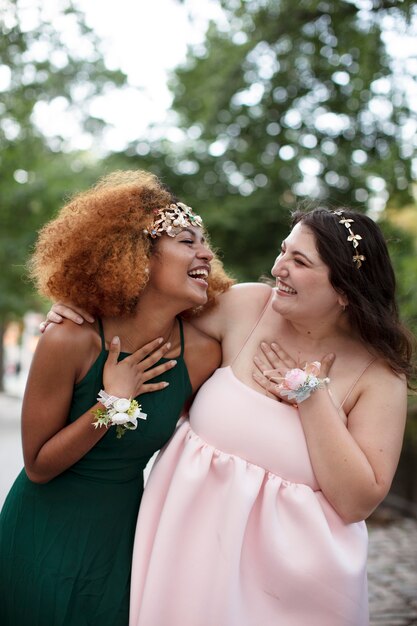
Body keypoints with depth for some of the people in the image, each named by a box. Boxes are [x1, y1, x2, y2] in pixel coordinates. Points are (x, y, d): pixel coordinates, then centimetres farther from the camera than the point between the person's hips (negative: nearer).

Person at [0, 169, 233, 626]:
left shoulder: (202, 353, -14)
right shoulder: (70, 342, -23)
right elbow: (38, 466, -15)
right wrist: (112, 404, -25)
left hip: (121, 535, 3)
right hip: (45, 534, -2)